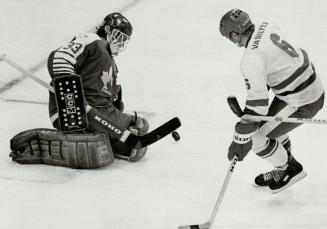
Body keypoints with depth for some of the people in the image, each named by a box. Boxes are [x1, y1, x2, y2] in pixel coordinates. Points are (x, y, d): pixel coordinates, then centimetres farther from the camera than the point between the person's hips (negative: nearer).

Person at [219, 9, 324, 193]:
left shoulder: (251, 59, -26)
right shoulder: (265, 26, -1)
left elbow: (257, 102, -27)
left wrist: (240, 140, -22)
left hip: (302, 103, -9)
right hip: (312, 84, 9)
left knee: (256, 137, 0)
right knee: (269, 123, 26)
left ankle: (291, 169, 20)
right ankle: (284, 168, 41)